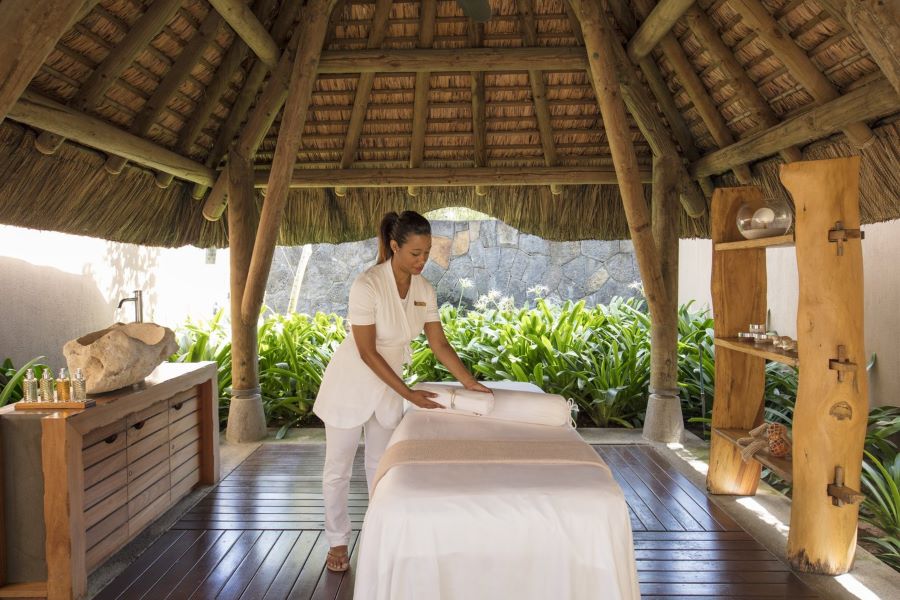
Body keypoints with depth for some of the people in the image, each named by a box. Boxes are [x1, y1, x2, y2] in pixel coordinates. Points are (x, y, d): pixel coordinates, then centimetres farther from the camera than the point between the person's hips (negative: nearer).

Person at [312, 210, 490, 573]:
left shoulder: (425, 290, -7)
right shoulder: (367, 285, -27)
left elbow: (439, 344, -2)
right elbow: (367, 351, -25)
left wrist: (471, 384, -10)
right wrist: (409, 394, -24)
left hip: (387, 383, 5)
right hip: (351, 382, -5)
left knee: (380, 465, 16)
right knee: (338, 468, 8)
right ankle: (337, 541, 24)